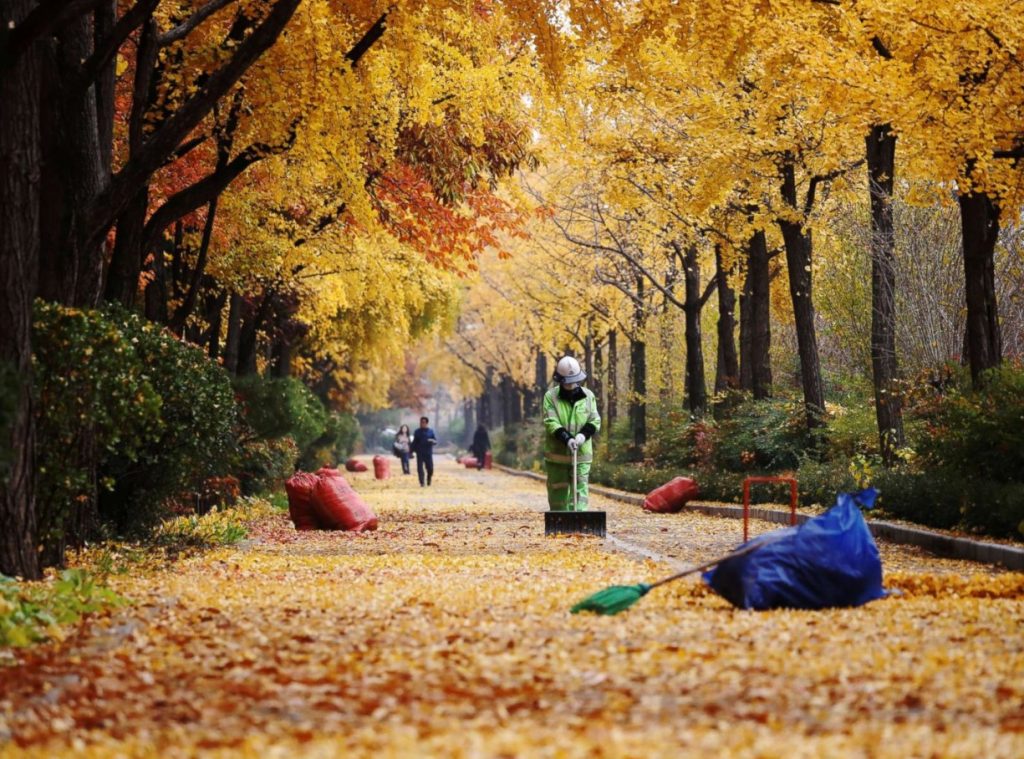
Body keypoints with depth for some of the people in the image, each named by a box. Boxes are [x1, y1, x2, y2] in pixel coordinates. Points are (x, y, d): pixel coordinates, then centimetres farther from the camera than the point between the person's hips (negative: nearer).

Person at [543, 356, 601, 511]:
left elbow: (595, 420, 2)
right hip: (556, 454, -1)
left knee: (580, 490, -5)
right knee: (558, 492, 4)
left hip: (581, 453, 1)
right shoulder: (550, 397, -3)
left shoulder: (588, 396, 4)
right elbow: (551, 422, -12)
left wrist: (583, 435, -18)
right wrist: (567, 439, -25)